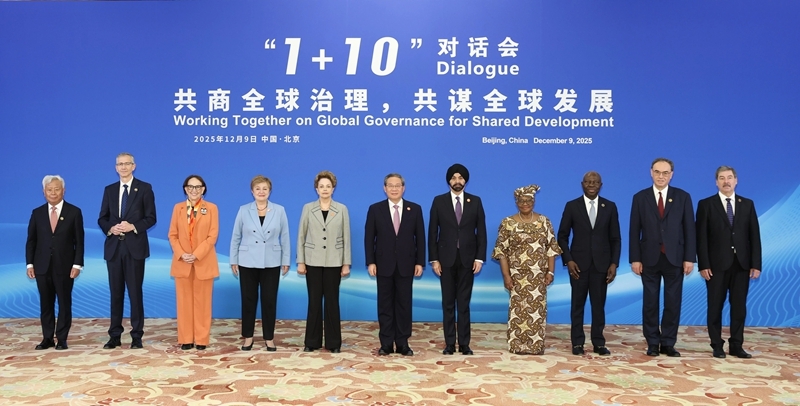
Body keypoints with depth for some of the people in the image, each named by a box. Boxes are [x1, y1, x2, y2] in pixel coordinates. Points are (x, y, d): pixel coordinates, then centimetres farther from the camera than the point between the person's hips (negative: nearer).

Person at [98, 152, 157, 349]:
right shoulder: (109, 190, 12)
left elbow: (151, 217, -3)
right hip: (114, 247, 4)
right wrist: (110, 228, -10)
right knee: (116, 293, 8)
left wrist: (133, 226, -18)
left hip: (135, 247, -3)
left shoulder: (144, 188, 1)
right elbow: (102, 218, 11)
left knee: (135, 292, 0)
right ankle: (115, 335, 15)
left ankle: (136, 336, 8)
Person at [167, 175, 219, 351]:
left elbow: (213, 235, -7)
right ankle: (186, 339, 13)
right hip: (182, 262, 2)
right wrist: (181, 254, -12)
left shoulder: (211, 208, -1)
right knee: (184, 301, 5)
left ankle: (201, 339, 10)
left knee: (202, 301, 4)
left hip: (204, 262, -2)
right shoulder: (178, 208, 7)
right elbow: (172, 235, 4)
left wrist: (196, 255, -16)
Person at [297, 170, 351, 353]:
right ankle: (312, 341, 14)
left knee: (332, 301, 4)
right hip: (313, 261, 0)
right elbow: (301, 236, 3)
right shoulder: (308, 208, 2)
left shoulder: (342, 209, 2)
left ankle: (333, 342, 12)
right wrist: (300, 261, -2)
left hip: (333, 262, 0)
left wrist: (346, 263, -3)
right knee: (314, 301, 4)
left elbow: (346, 238, 1)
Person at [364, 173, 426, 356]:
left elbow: (420, 237, 3)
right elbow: (369, 238, 1)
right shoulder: (375, 209, 2)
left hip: (406, 264, 0)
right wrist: (370, 262, -6)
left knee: (404, 304, 5)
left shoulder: (415, 209, 3)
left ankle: (403, 343, 13)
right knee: (385, 304, 5)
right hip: (384, 264, 0)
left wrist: (420, 262, -3)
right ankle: (386, 343, 12)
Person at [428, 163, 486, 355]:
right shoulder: (439, 201, 1)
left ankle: (464, 343, 11)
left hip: (467, 258, 0)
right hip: (446, 258, 0)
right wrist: (434, 259, -5)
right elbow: (433, 232, 1)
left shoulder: (475, 201, 4)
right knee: (448, 303, 5)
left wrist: (480, 257, -4)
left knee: (464, 303, 5)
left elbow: (481, 231, 3)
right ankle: (449, 343, 12)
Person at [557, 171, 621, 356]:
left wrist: (614, 263, -3)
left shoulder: (610, 207, 4)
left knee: (599, 304, 6)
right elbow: (562, 236, 2)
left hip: (602, 264, 1)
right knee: (578, 304, 5)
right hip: (579, 264, -1)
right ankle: (577, 343, 13)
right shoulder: (572, 206, 1)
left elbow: (615, 238, 5)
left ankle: (598, 343, 15)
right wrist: (568, 260, -8)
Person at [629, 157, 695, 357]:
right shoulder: (640, 197, 3)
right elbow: (635, 231, 1)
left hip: (674, 258, 0)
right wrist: (635, 259, -5)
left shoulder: (683, 197, 3)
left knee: (673, 302, 5)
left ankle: (668, 343, 15)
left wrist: (689, 258, -5)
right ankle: (653, 343, 15)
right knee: (650, 302, 5)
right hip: (649, 258, 0)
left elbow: (689, 229, 1)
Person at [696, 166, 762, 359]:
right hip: (717, 264, -2)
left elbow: (754, 236, 5)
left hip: (741, 264, 3)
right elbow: (701, 237, -4)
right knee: (715, 307, 4)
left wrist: (756, 264, -2)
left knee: (739, 307, 6)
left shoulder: (747, 204, 9)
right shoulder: (706, 204, 0)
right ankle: (717, 346, 14)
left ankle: (736, 346, 15)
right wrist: (703, 265, -11)